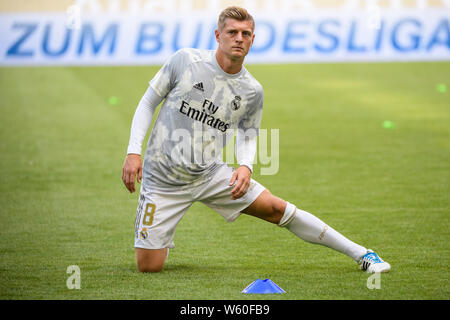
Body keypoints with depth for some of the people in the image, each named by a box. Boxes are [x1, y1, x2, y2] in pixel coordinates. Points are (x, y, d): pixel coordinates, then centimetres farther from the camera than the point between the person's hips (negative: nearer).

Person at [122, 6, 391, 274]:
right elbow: (148, 103, -2)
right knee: (149, 267, -10)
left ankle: (360, 254, 4)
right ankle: (161, 237, 28)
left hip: (210, 174, 2)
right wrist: (134, 152, -11)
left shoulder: (252, 91, -3)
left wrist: (245, 166, -10)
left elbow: (247, 134, 12)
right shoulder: (186, 60, -11)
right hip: (162, 178, -2)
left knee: (278, 209, -8)